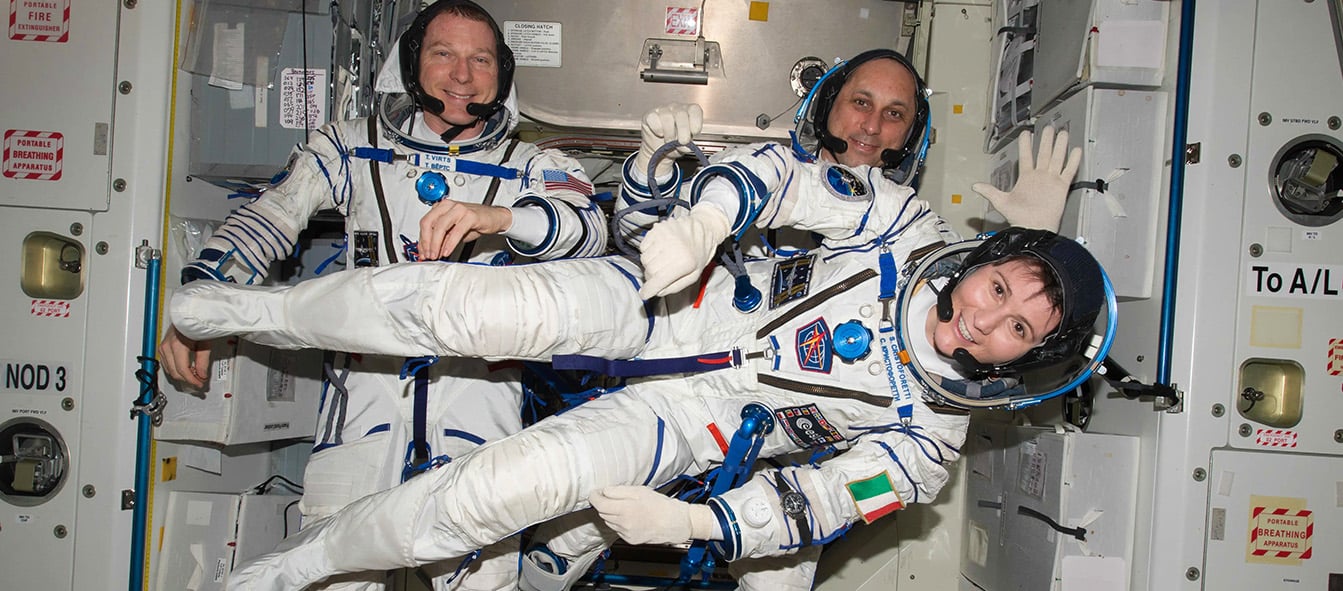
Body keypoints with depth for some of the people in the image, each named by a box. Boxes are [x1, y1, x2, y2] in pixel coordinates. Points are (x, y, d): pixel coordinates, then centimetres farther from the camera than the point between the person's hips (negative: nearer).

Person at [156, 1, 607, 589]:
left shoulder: (530, 166, 12)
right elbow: (269, 218, 5)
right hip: (367, 380, 1)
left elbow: (588, 226, -8)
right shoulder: (354, 146, 15)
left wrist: (496, 218, -28)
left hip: (478, 385, 0)